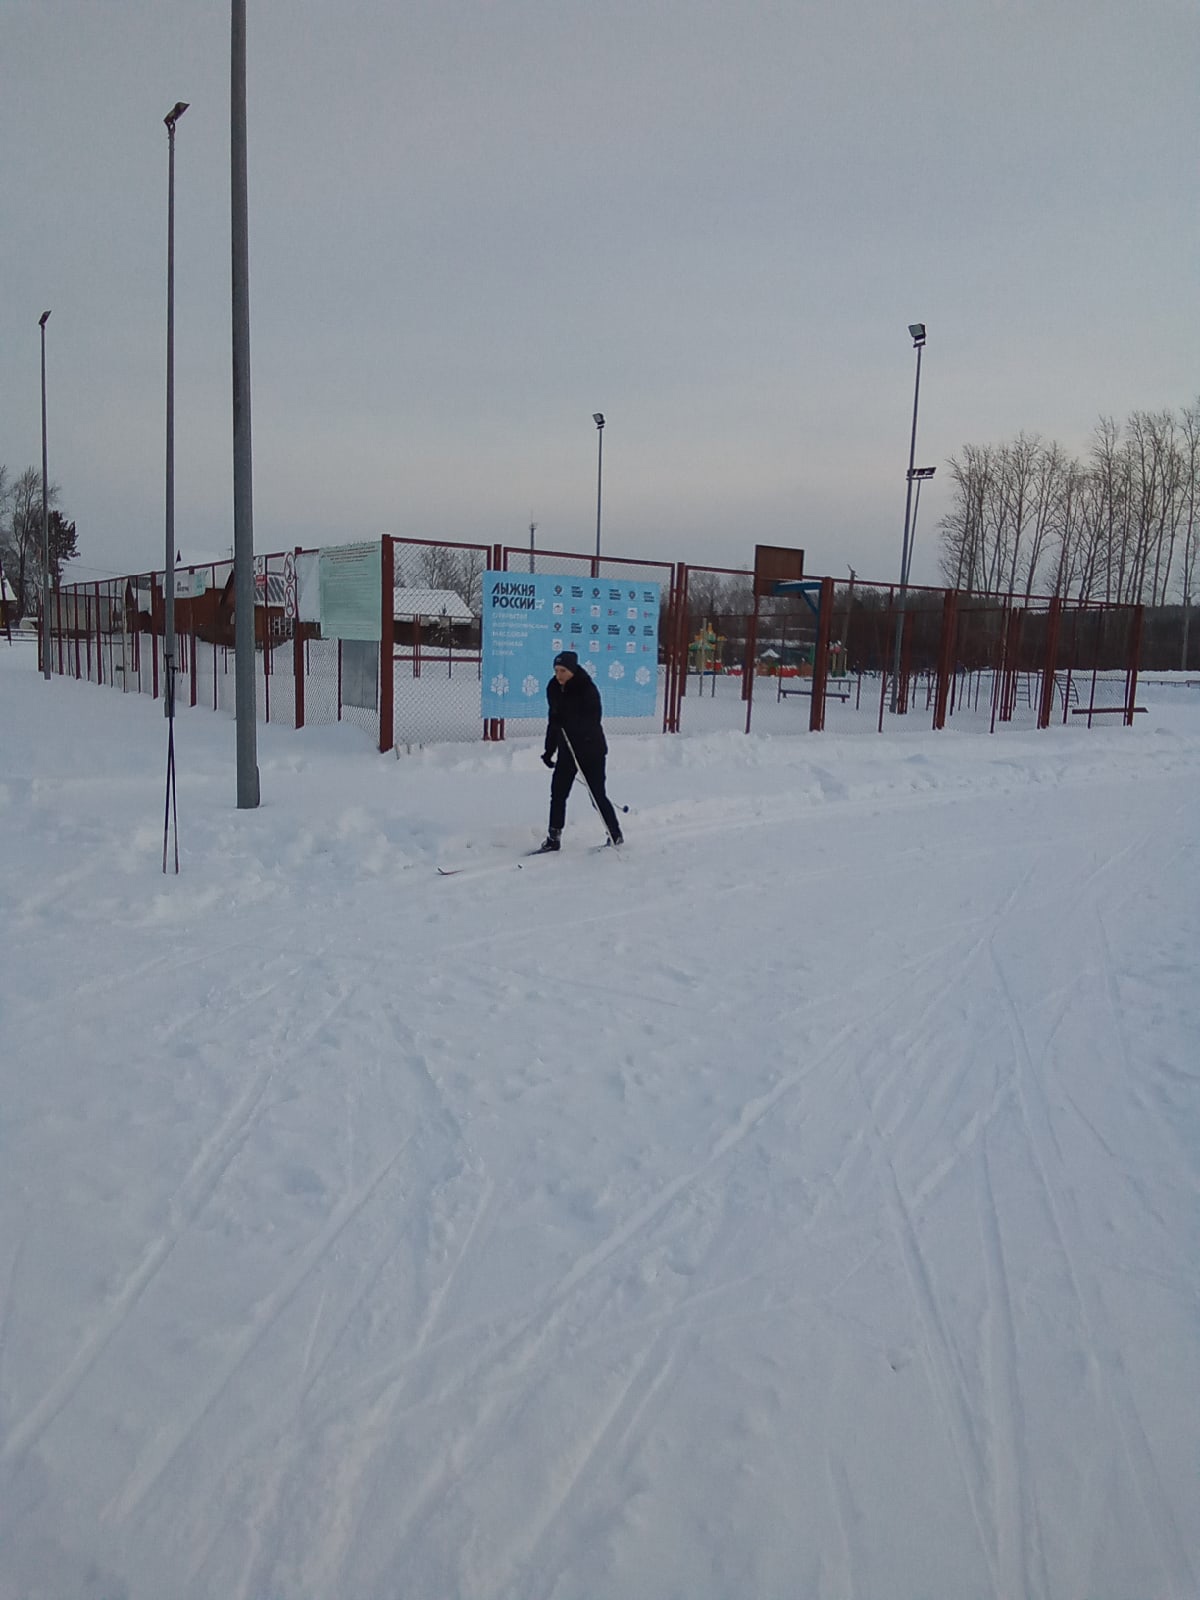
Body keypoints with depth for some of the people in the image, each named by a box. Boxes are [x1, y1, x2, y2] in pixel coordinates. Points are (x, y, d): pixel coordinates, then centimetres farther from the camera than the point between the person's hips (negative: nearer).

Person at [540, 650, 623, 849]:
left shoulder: (587, 689, -17)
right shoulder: (554, 689, 2)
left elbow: (593, 720, -23)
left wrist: (567, 721, -35)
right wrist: (549, 750, 14)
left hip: (591, 749, -6)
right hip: (567, 749, 6)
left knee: (597, 796, 0)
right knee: (558, 792, 0)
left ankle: (616, 835, 18)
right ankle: (554, 837, 9)